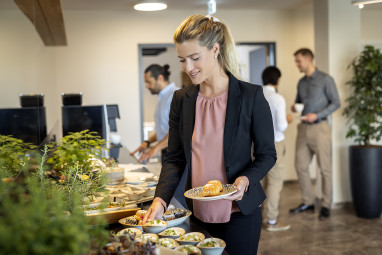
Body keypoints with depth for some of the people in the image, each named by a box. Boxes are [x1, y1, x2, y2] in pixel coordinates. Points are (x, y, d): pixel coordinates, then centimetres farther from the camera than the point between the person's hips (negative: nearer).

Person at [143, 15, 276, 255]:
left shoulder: (251, 96, -11)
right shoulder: (182, 99, 1)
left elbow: (267, 154, -3)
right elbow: (175, 158, 2)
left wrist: (246, 180, -22)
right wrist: (160, 200, -12)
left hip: (239, 213, -3)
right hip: (198, 214, 3)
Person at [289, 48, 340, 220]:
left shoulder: (325, 80, -5)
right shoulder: (301, 82, 14)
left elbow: (336, 102, -6)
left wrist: (317, 115, -17)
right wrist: (295, 107, 1)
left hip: (319, 127, -6)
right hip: (303, 128, 6)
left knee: (324, 168, 0)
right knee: (301, 167, 7)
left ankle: (325, 205, 10)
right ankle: (307, 202, 19)